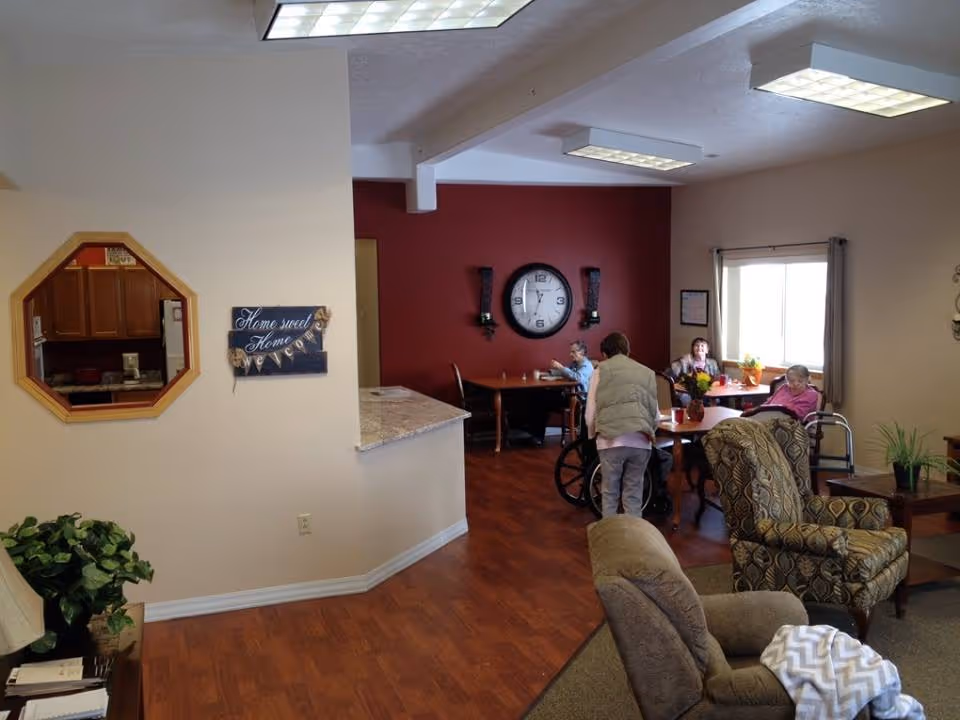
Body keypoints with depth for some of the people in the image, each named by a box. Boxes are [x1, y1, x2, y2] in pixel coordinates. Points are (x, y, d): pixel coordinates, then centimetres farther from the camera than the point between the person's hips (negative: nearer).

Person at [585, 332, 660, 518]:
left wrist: (593, 435, 27)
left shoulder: (601, 370, 12)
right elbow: (656, 413, 20)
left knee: (610, 493, 11)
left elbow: (591, 413, 9)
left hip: (611, 439, -2)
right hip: (641, 441, 2)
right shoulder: (647, 372, 21)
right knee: (634, 494, 12)